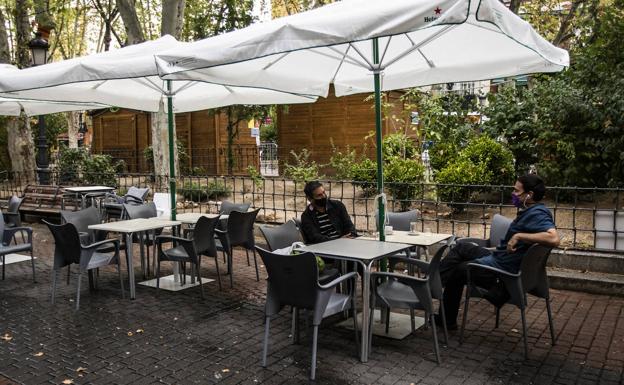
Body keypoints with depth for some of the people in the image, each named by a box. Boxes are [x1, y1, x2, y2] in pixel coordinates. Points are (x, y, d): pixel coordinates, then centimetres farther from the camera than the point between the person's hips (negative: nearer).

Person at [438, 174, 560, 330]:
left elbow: (553, 239, -41)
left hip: (503, 268, -10)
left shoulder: (537, 214, -24)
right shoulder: (529, 211, 6)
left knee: (457, 270, 8)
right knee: (461, 247, 18)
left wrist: (519, 236, -36)